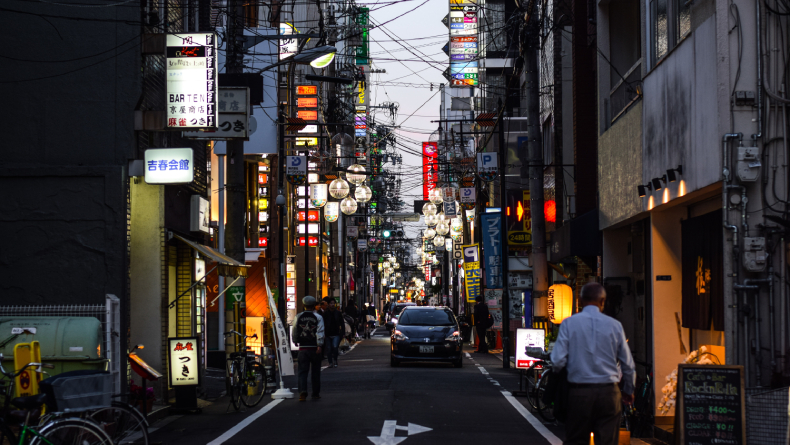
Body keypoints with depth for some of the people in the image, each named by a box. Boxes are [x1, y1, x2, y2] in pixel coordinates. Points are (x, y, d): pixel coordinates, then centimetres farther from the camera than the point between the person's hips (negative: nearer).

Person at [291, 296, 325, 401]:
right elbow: (320, 332, -13)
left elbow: (294, 331, 12)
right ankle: (316, 394, 16)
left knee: (302, 371, 1)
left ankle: (303, 391, -19)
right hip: (314, 348, -1)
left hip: (302, 348, 1)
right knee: (315, 372, 10)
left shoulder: (298, 317, 3)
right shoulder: (318, 317, -3)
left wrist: (295, 341, 29)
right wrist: (319, 345, -16)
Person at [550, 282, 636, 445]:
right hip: (608, 392, 0)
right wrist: (629, 390, 23)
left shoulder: (569, 323, -2)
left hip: (578, 392, 0)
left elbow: (557, 361, -8)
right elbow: (628, 364, 7)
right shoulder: (614, 325, 2)